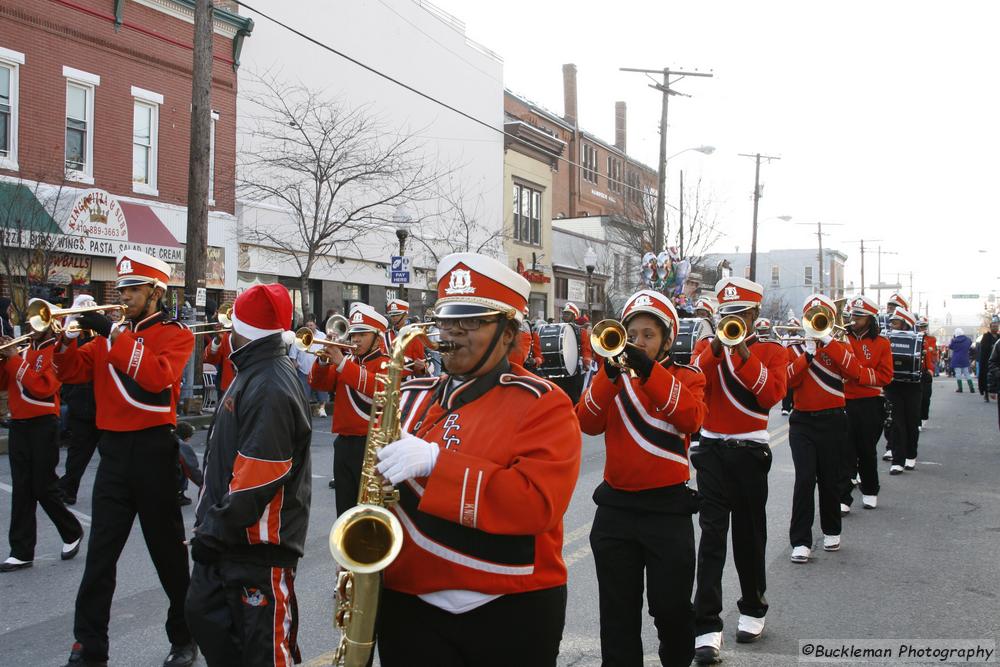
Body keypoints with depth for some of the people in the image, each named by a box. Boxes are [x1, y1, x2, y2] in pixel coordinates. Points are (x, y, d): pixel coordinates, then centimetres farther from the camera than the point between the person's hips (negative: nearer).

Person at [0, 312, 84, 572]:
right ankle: (22, 552, 9)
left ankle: (73, 533, 21)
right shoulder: (23, 351, 13)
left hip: (42, 427, -6)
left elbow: (42, 388, -21)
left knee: (44, 489, 0)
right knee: (21, 491, 6)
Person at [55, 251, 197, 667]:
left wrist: (113, 335, -23)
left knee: (168, 550, 6)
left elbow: (157, 376, -23)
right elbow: (72, 372, 9)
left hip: (154, 450, -5)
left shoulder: (176, 334, -4)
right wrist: (66, 339, -8)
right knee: (100, 553, 6)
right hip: (114, 450, 5)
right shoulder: (111, 332, 12)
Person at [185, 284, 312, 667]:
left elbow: (257, 478, -27)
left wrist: (215, 530, -18)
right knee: (205, 613, 20)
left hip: (259, 544, -10)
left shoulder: (270, 386, -23)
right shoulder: (254, 373, 10)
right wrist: (211, 523, 18)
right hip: (227, 534, 10)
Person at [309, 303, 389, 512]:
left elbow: (379, 388, -26)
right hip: (343, 443, 7)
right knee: (344, 505, 16)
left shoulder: (385, 364, -6)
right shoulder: (346, 361, 14)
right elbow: (318, 384, 10)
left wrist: (342, 363, -26)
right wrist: (323, 362, -10)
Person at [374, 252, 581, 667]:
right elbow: (383, 480, 17)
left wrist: (435, 463, -26)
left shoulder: (543, 403, -8)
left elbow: (538, 503, -21)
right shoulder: (411, 397, 8)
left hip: (512, 613, -3)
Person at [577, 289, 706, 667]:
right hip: (615, 508, 2)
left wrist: (650, 372, -29)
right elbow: (588, 423, -9)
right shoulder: (611, 376, 9)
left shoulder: (685, 377, 2)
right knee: (618, 610, 9)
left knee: (672, 607, 6)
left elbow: (691, 418, -20)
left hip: (668, 507, -2)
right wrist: (610, 374, -22)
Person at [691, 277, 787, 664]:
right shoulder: (709, 349, 8)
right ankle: (707, 626, -7)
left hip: (750, 453, -1)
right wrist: (716, 350, -18)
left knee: (749, 535, 10)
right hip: (711, 451, 1)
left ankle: (753, 610, 29)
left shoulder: (770, 351, 3)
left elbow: (772, 394, -15)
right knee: (712, 535, -6)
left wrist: (744, 353, -21)